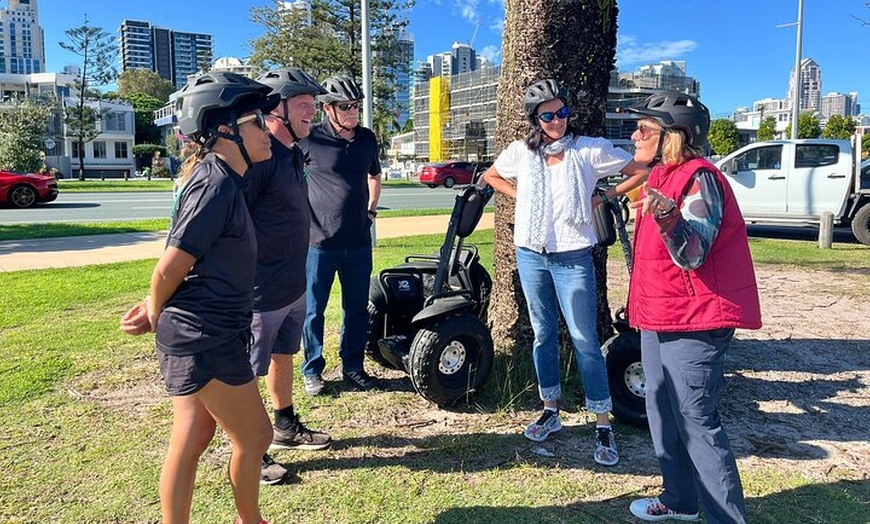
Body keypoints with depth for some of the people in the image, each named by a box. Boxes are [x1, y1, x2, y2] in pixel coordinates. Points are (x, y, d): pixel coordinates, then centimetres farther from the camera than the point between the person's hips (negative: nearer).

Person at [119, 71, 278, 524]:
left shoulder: (217, 177, 10)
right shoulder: (216, 184, -21)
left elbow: (178, 265, 16)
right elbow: (169, 269, -18)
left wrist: (156, 311, 12)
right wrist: (155, 317, -1)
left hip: (203, 336, 9)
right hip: (205, 339, -9)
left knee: (189, 443, 17)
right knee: (254, 437, 9)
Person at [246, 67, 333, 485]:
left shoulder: (293, 154, 10)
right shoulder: (259, 155, -21)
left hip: (294, 286, 10)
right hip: (262, 291, -10)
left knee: (283, 356, 22)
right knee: (248, 372, 5)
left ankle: (285, 427, 40)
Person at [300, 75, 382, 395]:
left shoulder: (367, 138, 6)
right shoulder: (311, 139, -9)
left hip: (359, 241, 4)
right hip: (320, 240, -4)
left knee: (357, 308, 12)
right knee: (313, 309, 6)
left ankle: (353, 368, 26)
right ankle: (312, 370, 22)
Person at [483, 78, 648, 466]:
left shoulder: (589, 150, -6)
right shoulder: (521, 151, 3)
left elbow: (642, 171, -1)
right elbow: (491, 176, 21)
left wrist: (604, 197, -4)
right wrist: (519, 196, 7)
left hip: (573, 258, -4)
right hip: (531, 255, 4)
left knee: (584, 339, -4)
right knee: (543, 335, 13)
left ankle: (603, 426, 7)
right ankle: (550, 410, 27)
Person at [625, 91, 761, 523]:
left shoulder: (699, 178, -17)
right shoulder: (660, 176, 12)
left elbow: (693, 255, -25)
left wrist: (669, 220, -43)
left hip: (694, 325, -10)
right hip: (659, 321, 10)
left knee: (698, 423, -5)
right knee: (663, 415, 18)